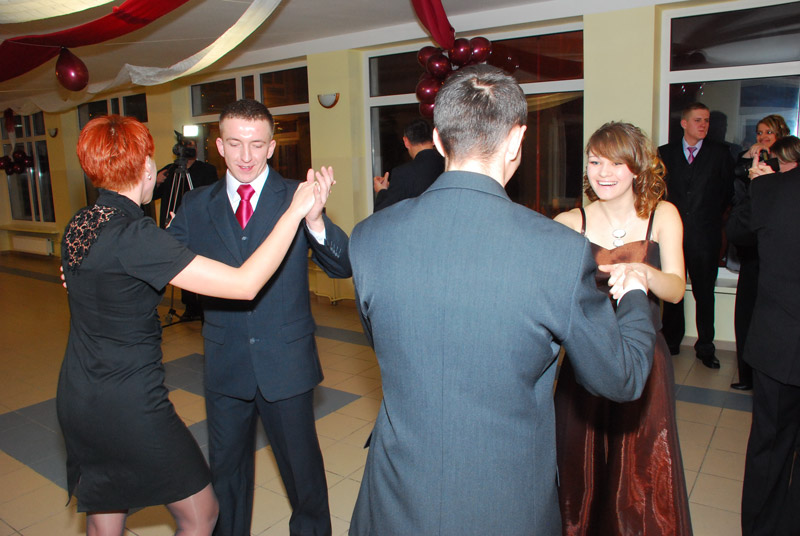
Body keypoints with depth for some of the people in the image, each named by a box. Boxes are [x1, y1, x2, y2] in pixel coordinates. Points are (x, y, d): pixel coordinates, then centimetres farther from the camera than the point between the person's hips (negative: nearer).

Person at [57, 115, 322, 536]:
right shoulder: (132, 234, -24)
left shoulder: (80, 224, 2)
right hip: (129, 406, -9)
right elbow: (245, 284, -29)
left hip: (77, 401, 9)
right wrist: (294, 212, -23)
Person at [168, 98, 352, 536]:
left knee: (301, 461, 16)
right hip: (225, 364, 3)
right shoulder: (196, 205, 1)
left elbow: (342, 267, -19)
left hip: (286, 363, -2)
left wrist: (315, 221, -38)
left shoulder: (296, 197, -9)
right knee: (226, 465, 23)